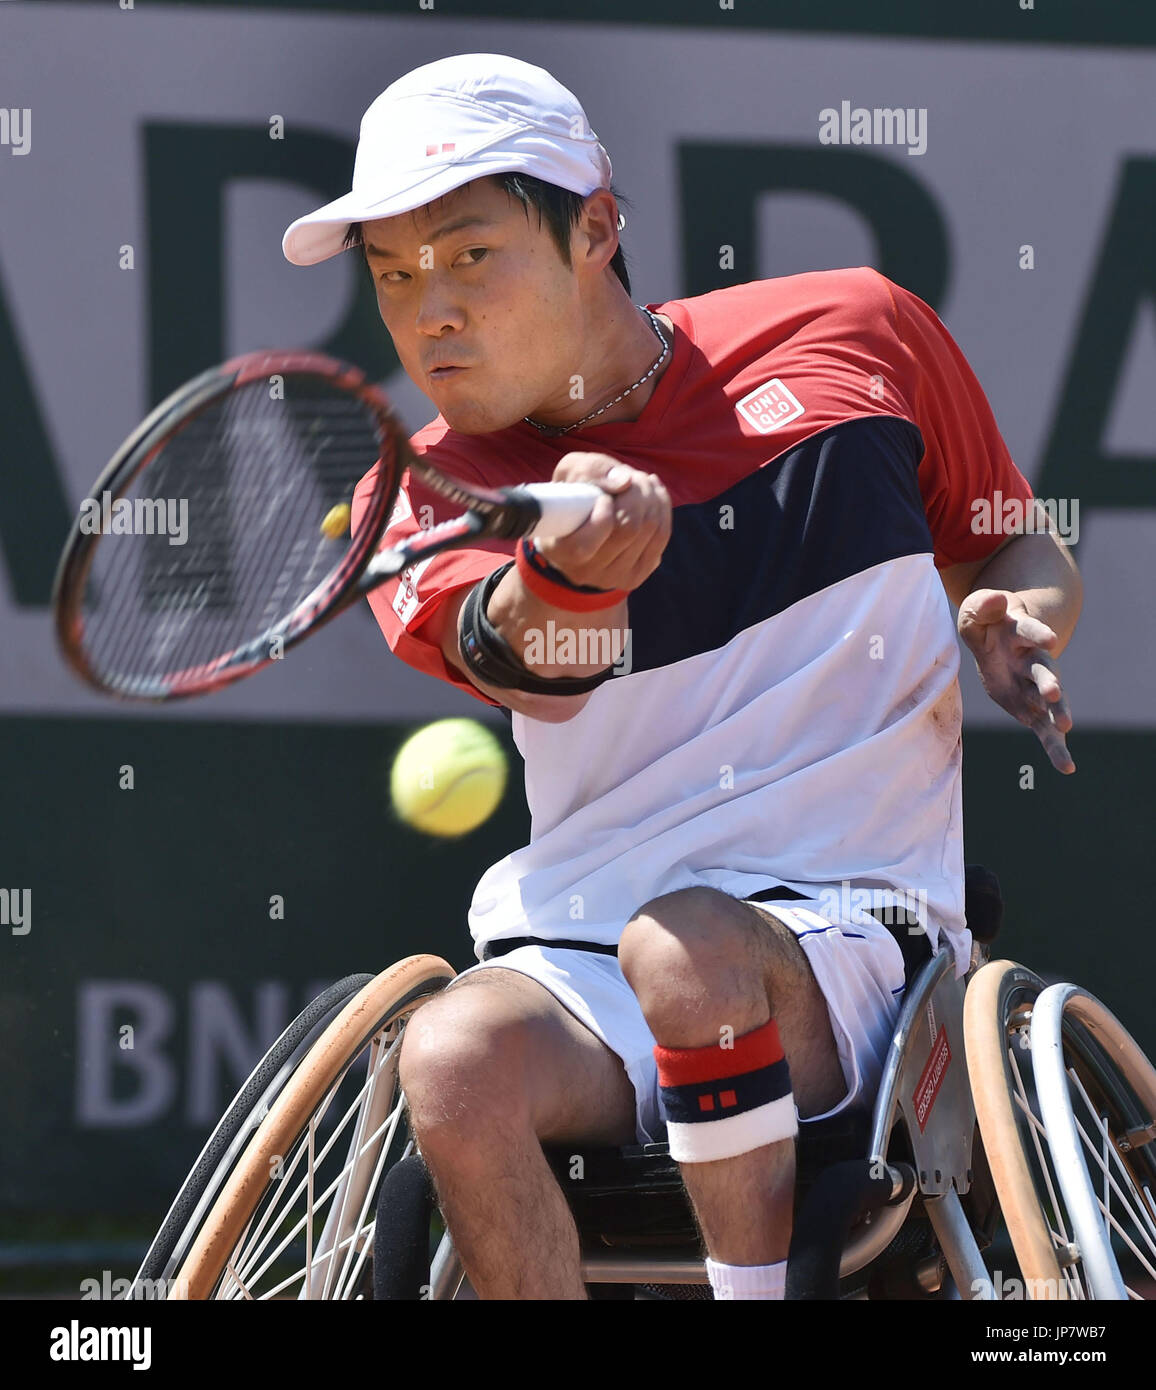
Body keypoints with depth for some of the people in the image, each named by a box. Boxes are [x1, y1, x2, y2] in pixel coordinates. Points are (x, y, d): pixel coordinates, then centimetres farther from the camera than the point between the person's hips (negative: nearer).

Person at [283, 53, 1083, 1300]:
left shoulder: (853, 334, 7)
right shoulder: (422, 499, 5)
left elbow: (1021, 558, 20)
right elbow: (530, 668, -19)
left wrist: (1017, 630, -4)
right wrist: (560, 580, -43)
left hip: (846, 933, -1)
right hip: (576, 965, 1)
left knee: (686, 948, -36)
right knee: (456, 1059, -33)